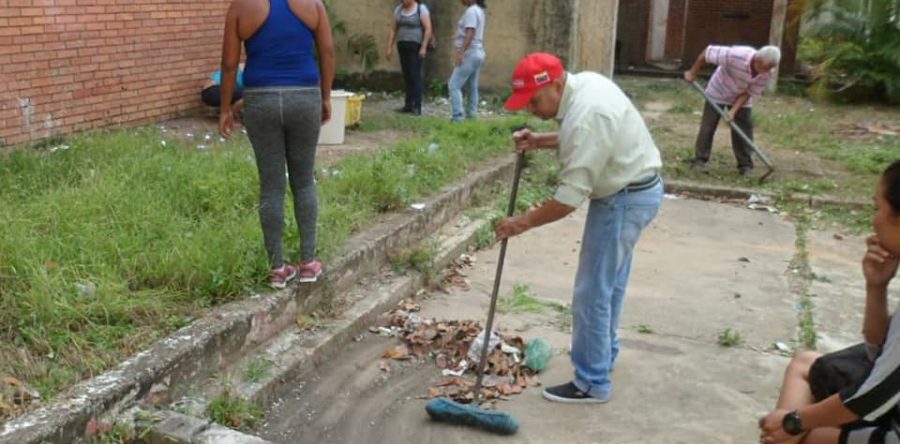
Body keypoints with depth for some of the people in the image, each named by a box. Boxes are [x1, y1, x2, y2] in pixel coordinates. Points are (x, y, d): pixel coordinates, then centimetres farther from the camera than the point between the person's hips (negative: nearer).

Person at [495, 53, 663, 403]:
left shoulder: (586, 117, -30)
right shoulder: (583, 83, 1)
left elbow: (571, 197, -29)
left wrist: (524, 222, -19)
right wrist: (540, 141, 2)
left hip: (625, 199, -10)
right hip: (635, 188, 10)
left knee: (592, 294, -3)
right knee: (608, 284, 23)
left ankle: (592, 384, 8)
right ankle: (603, 354, 40)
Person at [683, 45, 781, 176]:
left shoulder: (769, 72, -25)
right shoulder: (736, 56, -39)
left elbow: (749, 93, -15)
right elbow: (707, 52, -29)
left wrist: (733, 110, -24)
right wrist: (692, 73, -18)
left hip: (741, 98, 3)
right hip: (718, 92, -3)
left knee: (743, 131, 0)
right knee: (708, 126, -2)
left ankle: (745, 165, 9)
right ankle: (700, 160, 8)